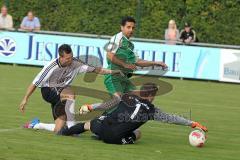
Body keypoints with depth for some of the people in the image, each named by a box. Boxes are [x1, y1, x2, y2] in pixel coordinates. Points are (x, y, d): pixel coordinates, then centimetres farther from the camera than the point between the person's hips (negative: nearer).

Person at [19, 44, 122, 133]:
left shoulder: (75, 63, -14)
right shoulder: (52, 66, -23)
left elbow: (94, 69, -9)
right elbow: (35, 83, -15)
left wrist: (112, 72, -19)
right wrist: (25, 99, -13)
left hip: (60, 96, 5)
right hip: (48, 91, -5)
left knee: (58, 129, -3)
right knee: (70, 94, -37)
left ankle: (35, 125, 26)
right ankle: (71, 127, -34)